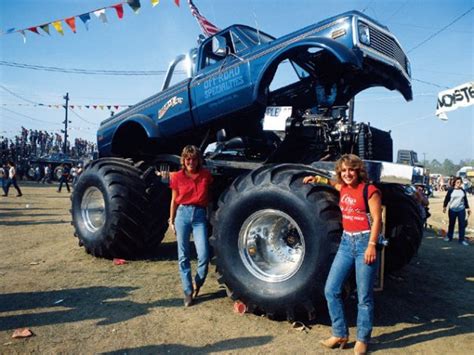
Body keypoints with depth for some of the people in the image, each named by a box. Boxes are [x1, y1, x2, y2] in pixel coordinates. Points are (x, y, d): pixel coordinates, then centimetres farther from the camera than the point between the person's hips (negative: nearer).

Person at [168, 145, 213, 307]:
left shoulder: (206, 175, 3)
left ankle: (197, 284, 19)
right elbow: (174, 200, 9)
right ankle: (188, 292, 16)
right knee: (183, 256, 4)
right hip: (182, 214, 0)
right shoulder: (177, 177, 3)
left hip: (200, 215, 0)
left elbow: (209, 196, 11)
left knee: (204, 256, -8)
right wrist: (171, 220, 10)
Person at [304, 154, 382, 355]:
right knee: (331, 289, 6)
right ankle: (340, 334, 20)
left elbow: (377, 220, -13)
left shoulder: (369, 190, -9)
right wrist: (317, 179, 20)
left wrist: (372, 245, -21)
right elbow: (334, 183, 34)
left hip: (365, 242, -7)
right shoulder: (344, 188, 10)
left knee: (364, 296, 2)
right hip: (346, 242, 7)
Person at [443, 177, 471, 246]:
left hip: (461, 210, 2)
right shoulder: (451, 190, -4)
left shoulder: (463, 191, 5)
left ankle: (461, 240, 6)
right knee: (451, 224, 10)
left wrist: (468, 208, 11)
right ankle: (449, 237, 24)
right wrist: (444, 207, -3)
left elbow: (465, 200, 12)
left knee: (462, 224, 0)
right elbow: (447, 199, -1)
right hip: (452, 210, -2)